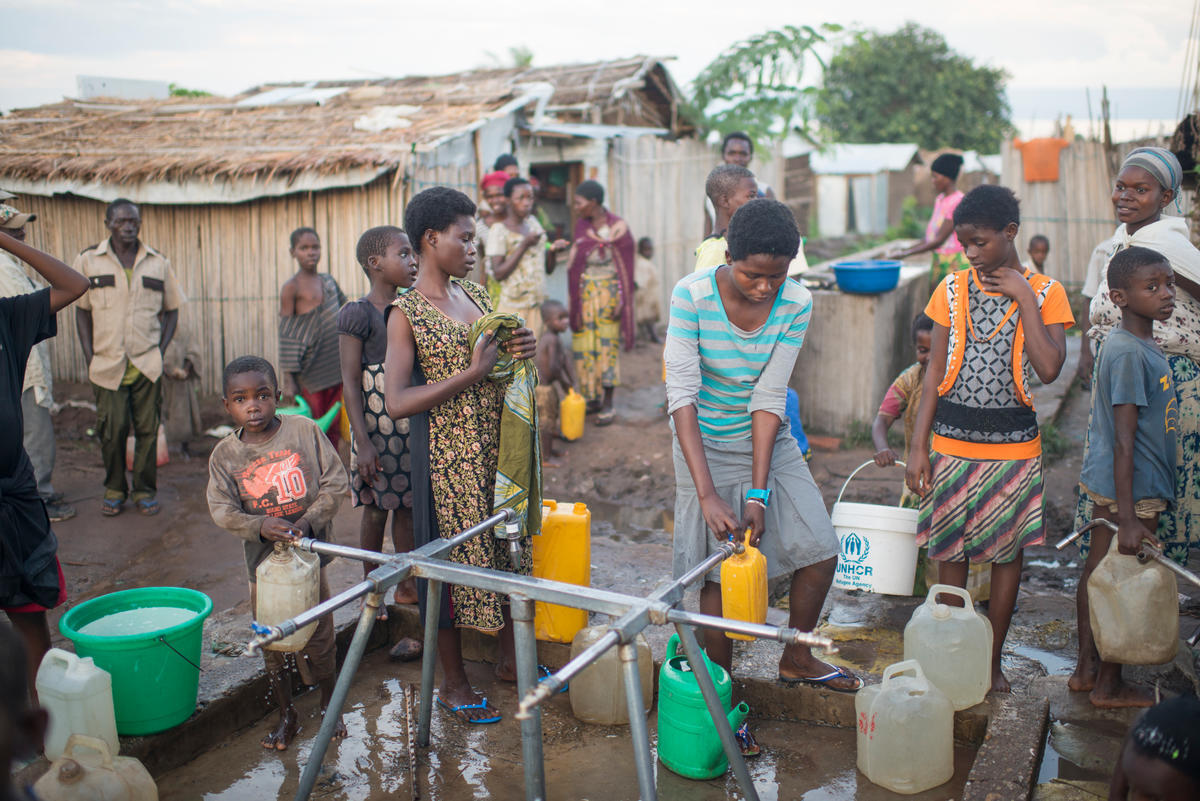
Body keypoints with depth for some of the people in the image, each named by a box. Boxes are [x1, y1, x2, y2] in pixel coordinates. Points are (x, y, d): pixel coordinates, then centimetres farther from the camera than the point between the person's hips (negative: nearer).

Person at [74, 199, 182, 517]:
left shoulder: (158, 262, 6)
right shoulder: (88, 260, 4)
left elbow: (171, 310, 12)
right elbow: (82, 311, 7)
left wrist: (160, 349, 1)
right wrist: (90, 357, -1)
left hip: (147, 363, 1)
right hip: (107, 363, -1)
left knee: (147, 429, 3)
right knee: (112, 429, 1)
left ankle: (145, 490, 17)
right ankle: (114, 489, 19)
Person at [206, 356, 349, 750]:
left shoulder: (304, 430, -7)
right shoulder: (225, 454, -3)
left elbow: (336, 482, -6)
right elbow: (222, 510, -9)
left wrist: (309, 520, -19)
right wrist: (260, 526, -27)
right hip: (263, 558, 1)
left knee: (319, 634, 10)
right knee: (271, 640, 11)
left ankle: (328, 704, 33)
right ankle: (286, 714, 30)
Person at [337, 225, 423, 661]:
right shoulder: (357, 314, -11)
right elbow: (350, 382, -12)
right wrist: (363, 442, -17)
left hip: (414, 425, 5)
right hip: (377, 427, -5)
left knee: (408, 507, 13)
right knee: (377, 509, 5)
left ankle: (406, 585, 28)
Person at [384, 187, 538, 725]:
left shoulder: (476, 295, 9)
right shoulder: (407, 312, -11)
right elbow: (397, 403, -20)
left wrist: (522, 351, -2)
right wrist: (473, 372, -21)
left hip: (499, 447, 7)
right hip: (449, 455, -7)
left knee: (512, 546, 15)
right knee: (454, 558, 4)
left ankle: (510, 658, 33)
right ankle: (453, 683, 21)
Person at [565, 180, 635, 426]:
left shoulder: (618, 227, -10)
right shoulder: (582, 224, 5)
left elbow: (626, 266, -8)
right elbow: (575, 259, 11)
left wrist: (621, 301, -10)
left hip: (608, 293, -5)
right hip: (583, 293, 5)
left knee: (607, 346, -2)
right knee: (585, 346, 6)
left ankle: (608, 405, 5)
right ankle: (593, 398, 19)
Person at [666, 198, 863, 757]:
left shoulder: (795, 304, -13)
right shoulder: (692, 296, -22)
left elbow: (769, 397, -14)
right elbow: (681, 394, -25)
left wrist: (758, 493, -18)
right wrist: (707, 493, -31)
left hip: (769, 441, 4)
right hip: (706, 445, -4)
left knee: (821, 552, 3)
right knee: (719, 575, -1)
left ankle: (796, 660, 29)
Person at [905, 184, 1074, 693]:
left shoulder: (1045, 293, -2)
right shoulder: (953, 289, 3)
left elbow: (1049, 369, -17)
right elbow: (935, 372, 3)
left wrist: (1023, 297, -14)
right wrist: (918, 447, -1)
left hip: (1013, 441, -1)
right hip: (952, 439, 1)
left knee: (1007, 550, 8)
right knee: (950, 550, 6)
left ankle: (993, 661, 22)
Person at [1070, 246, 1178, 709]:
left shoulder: (1127, 345, 8)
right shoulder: (1130, 354, -22)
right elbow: (1124, 442, -25)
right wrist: (1128, 519, -25)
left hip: (1105, 481, 10)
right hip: (1134, 489, -10)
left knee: (1098, 572, 16)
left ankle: (1087, 668, 30)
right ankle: (1109, 687, 16)